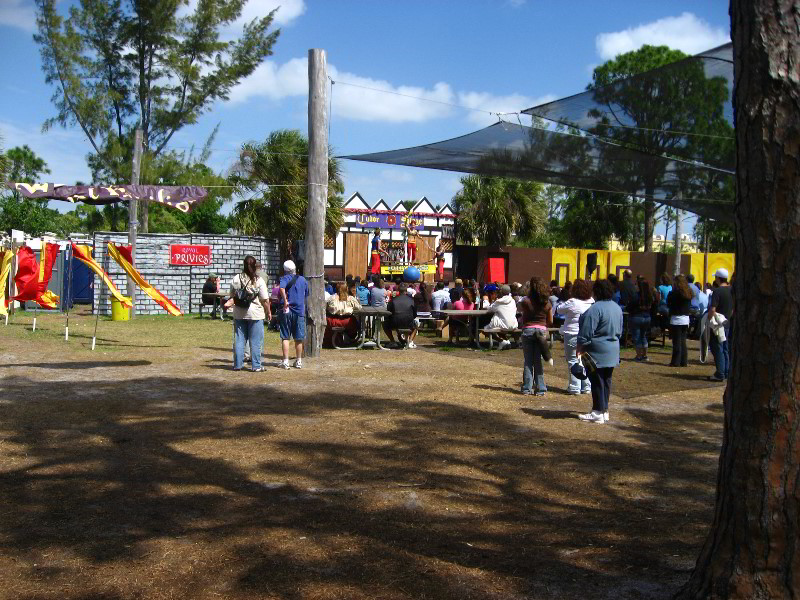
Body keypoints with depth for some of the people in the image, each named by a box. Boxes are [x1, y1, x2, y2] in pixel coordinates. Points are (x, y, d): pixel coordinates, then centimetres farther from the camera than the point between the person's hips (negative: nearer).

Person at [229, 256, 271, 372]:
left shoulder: (236, 279, 2)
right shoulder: (259, 281, -9)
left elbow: (232, 297, 7)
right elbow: (265, 300, -8)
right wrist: (268, 312, 4)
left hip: (239, 314, 4)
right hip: (255, 314, -3)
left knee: (239, 340, 10)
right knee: (255, 341, 3)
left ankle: (237, 365, 14)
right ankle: (256, 366, 5)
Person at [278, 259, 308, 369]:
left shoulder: (285, 278, -4)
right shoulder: (303, 279, 8)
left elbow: (282, 288, -26)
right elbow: (306, 295, 18)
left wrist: (285, 301, -22)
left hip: (287, 310, -3)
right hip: (300, 311, 3)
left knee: (285, 337, 2)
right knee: (298, 338, 10)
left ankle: (285, 361, -2)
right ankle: (299, 361, 17)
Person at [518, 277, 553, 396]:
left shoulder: (526, 301, -12)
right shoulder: (547, 303, 0)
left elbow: (520, 309, 8)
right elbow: (550, 322, 6)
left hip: (528, 330, -2)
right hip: (541, 331, 2)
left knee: (528, 361, 5)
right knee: (538, 361, 8)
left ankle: (527, 388, 6)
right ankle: (540, 389, 6)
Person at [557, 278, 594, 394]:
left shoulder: (572, 303, -17)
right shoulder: (591, 302, 1)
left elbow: (560, 310, -5)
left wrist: (565, 302, 8)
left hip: (572, 335, -6)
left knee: (573, 361, 2)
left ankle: (574, 387, 2)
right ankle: (587, 387, 16)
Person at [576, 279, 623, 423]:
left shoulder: (595, 309, -18)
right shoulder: (617, 308, 10)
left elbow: (586, 333, -19)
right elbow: (619, 331, 18)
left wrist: (580, 349, -10)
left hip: (597, 352, -8)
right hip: (612, 352, 8)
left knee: (597, 382, -3)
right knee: (606, 381, 13)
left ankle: (598, 413, 1)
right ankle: (604, 411, 19)